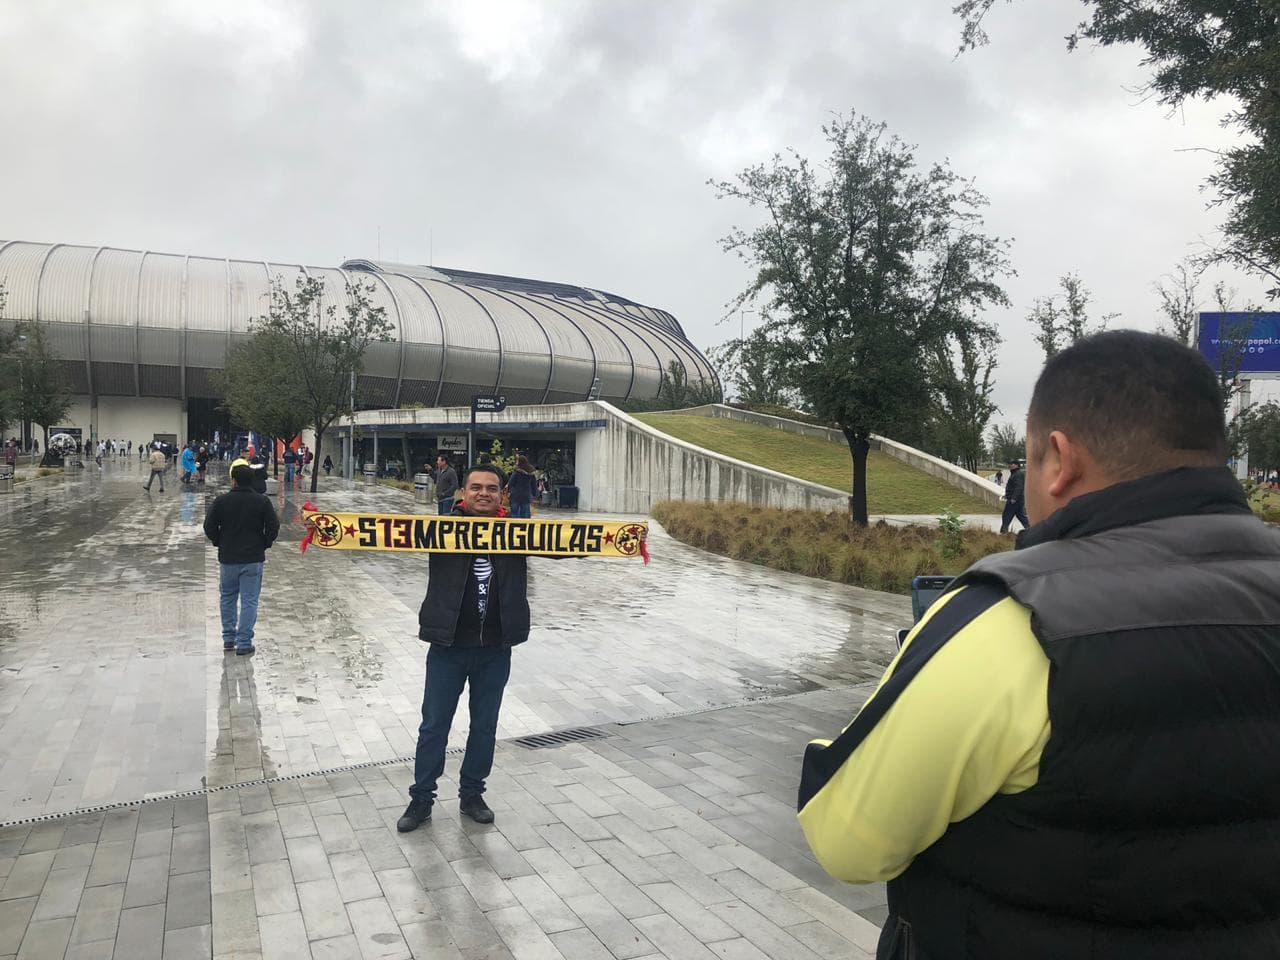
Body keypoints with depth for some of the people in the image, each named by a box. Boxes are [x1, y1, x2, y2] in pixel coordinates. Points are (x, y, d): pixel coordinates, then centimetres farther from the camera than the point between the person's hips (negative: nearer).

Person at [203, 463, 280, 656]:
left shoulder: (221, 501, -3)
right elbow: (274, 527, -7)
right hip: (253, 559, -1)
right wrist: (264, 545, 8)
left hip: (227, 558, 2)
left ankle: (228, 638, 26)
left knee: (227, 597, 19)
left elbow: (209, 527, -3)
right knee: (249, 601, 2)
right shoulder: (262, 501, -6)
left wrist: (219, 543, 13)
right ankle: (244, 644, 1)